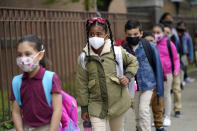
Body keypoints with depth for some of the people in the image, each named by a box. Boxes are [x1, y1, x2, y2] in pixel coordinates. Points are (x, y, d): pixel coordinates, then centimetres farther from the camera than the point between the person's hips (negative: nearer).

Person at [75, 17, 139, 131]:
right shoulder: (84, 58, -6)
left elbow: (133, 62, 13)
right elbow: (82, 84, 0)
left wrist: (128, 76, -5)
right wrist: (84, 107, 3)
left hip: (118, 102, 1)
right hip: (96, 105, -1)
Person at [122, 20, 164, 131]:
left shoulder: (150, 47, -9)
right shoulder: (124, 49, -3)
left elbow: (158, 67, -2)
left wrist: (160, 89, -2)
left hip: (148, 84, -3)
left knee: (143, 110, -16)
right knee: (138, 115, 10)